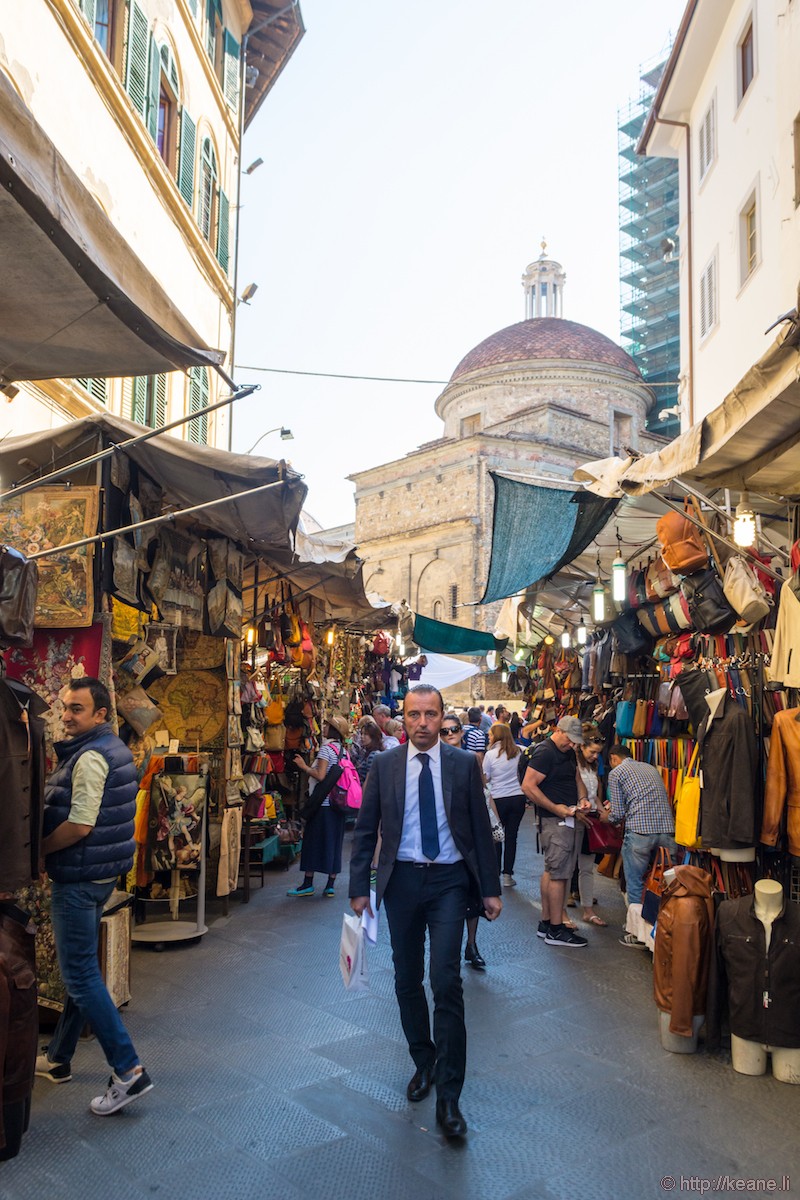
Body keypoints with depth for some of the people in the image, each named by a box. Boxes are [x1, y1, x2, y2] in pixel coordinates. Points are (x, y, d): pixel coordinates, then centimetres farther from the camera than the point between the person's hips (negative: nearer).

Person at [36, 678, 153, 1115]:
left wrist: (35, 850, -11)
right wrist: (48, 850, 13)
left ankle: (128, 1070, -1)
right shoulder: (114, 748, 10)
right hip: (100, 873, 10)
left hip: (79, 878, -10)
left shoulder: (90, 756, -20)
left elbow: (80, 825, -25)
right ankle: (58, 1057, 34)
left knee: (80, 974, -3)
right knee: (79, 967, 19)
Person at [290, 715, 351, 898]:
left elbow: (320, 776, -19)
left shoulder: (326, 748, -12)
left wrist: (303, 766, -8)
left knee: (313, 841, 2)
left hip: (322, 803, -7)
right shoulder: (343, 750, 11)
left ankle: (308, 884, 7)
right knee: (334, 843, 9)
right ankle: (330, 885, 11)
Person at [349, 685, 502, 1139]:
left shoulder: (464, 764, -2)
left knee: (446, 980, -10)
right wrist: (359, 888, 0)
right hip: (402, 880, 2)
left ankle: (448, 1095, 1)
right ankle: (424, 1063, 36)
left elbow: (481, 828, 2)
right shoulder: (384, 765, 0)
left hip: (449, 880, -2)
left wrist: (491, 889, 2)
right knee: (407, 980, 13)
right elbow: (366, 830, 4)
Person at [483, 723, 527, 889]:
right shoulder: (517, 752, 0)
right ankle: (507, 875, 9)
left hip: (498, 799, -2)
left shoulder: (490, 754, -9)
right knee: (511, 836, 7)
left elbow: (485, 778, -2)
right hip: (518, 797, 3)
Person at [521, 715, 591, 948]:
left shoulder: (568, 752, 15)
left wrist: (582, 798, 4)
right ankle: (556, 930, 2)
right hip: (555, 821, -9)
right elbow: (528, 786, -20)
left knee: (551, 871, 13)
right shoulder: (544, 752, -15)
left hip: (570, 818, 9)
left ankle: (546, 923, 21)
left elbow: (577, 778, 25)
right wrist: (556, 808, -19)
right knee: (558, 873, -6)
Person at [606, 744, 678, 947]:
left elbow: (618, 813, 1)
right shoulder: (650, 768, 24)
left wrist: (608, 818, 24)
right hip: (667, 829, 5)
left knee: (635, 884, 8)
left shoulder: (616, 772, 7)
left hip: (639, 831, -5)